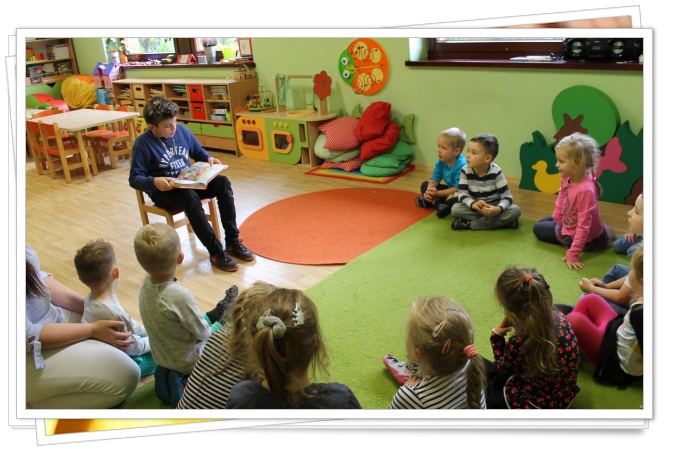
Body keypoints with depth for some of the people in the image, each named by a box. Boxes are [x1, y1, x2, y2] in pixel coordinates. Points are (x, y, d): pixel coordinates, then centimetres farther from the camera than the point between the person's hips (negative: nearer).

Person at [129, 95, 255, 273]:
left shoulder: (182, 130, 2)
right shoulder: (143, 143, -13)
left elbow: (198, 151, 18)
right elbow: (134, 178, -12)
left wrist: (209, 158, -4)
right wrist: (154, 182, -32)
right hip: (163, 189, -5)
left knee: (223, 182, -19)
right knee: (191, 197, -37)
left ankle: (232, 242, -17)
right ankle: (216, 252, -32)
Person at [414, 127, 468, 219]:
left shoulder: (461, 165, -29)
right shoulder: (441, 161, -7)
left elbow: (458, 189, -29)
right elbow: (434, 179, -6)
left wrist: (437, 193, -28)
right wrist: (429, 191, -28)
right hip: (449, 189, 8)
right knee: (425, 185, 2)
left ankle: (433, 201, -26)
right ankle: (438, 203, -21)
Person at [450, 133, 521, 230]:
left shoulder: (496, 172, -16)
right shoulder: (465, 171, -13)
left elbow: (507, 196, -18)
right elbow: (462, 194, -18)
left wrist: (498, 209, -39)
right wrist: (473, 204, -40)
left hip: (493, 207, 0)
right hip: (475, 207, 0)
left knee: (515, 210, -28)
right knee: (455, 209, -27)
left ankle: (470, 224, -27)